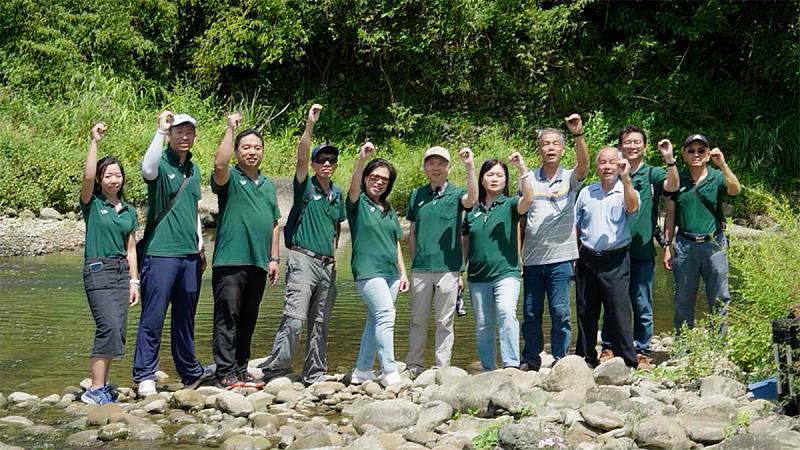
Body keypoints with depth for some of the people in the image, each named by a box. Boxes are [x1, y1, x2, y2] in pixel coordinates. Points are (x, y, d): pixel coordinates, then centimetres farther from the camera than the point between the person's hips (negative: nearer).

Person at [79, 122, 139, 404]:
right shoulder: (92, 204, 0)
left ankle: (101, 384, 12)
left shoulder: (128, 211, 14)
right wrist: (95, 141, -20)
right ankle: (94, 390, -13)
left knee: (117, 331, 2)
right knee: (109, 326, -17)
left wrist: (134, 281, 11)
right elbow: (87, 176, -20)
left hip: (122, 271, 6)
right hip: (98, 269, -6)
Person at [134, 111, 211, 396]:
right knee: (153, 318, -4)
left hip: (190, 255, 6)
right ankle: (145, 377, 2)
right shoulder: (161, 163, -4)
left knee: (185, 319, 15)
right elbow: (148, 170, -30)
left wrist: (201, 246, 22)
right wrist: (161, 131, -29)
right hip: (160, 252, -6)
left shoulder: (194, 170, 16)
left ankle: (190, 373, 25)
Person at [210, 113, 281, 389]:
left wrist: (274, 258, 14)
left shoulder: (268, 186, 20)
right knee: (227, 317, -6)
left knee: (248, 320, 10)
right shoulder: (229, 179, 1)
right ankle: (225, 373, -5)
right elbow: (219, 164, -24)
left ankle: (241, 370, 18)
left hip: (258, 263, 6)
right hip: (230, 261, -6)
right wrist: (230, 129, -18)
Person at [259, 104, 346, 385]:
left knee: (320, 323, 9)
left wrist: (333, 248, 13)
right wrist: (310, 124, -25)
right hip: (303, 259, -6)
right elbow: (301, 158, -16)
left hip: (327, 264, 6)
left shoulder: (337, 194, 17)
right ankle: (274, 370, -13)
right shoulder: (305, 186, 0)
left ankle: (314, 374, 16)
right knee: (294, 318, -16)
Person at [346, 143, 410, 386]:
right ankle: (390, 372, -18)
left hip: (390, 272, 7)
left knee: (376, 321, 9)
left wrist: (403, 273, 15)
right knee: (386, 315, -18)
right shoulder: (358, 203, 0)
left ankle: (362, 371, 18)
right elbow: (353, 186, -22)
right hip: (368, 270, -7)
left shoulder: (389, 210, 18)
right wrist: (361, 160, -38)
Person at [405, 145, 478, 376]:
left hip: (448, 268, -2)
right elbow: (412, 233, 14)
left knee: (445, 322, 4)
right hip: (421, 268, 3)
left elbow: (472, 199, -23)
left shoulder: (455, 194, 1)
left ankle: (442, 368, 10)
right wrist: (413, 261, 11)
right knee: (417, 320, 9)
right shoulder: (417, 195, 10)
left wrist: (470, 166, -32)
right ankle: (414, 365, 18)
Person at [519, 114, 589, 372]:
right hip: (532, 258, 2)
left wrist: (578, 135, -35)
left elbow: (584, 164, -19)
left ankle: (560, 359, 10)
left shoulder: (570, 179, 4)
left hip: (560, 257, -2)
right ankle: (531, 359, 21)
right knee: (531, 313, 8)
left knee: (560, 312, -2)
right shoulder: (529, 179, 7)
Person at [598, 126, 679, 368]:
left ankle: (641, 351, 15)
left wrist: (670, 160, -32)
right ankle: (608, 348, 19)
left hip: (643, 251, -1)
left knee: (642, 305, 6)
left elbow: (672, 186, -20)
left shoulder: (652, 174, 1)